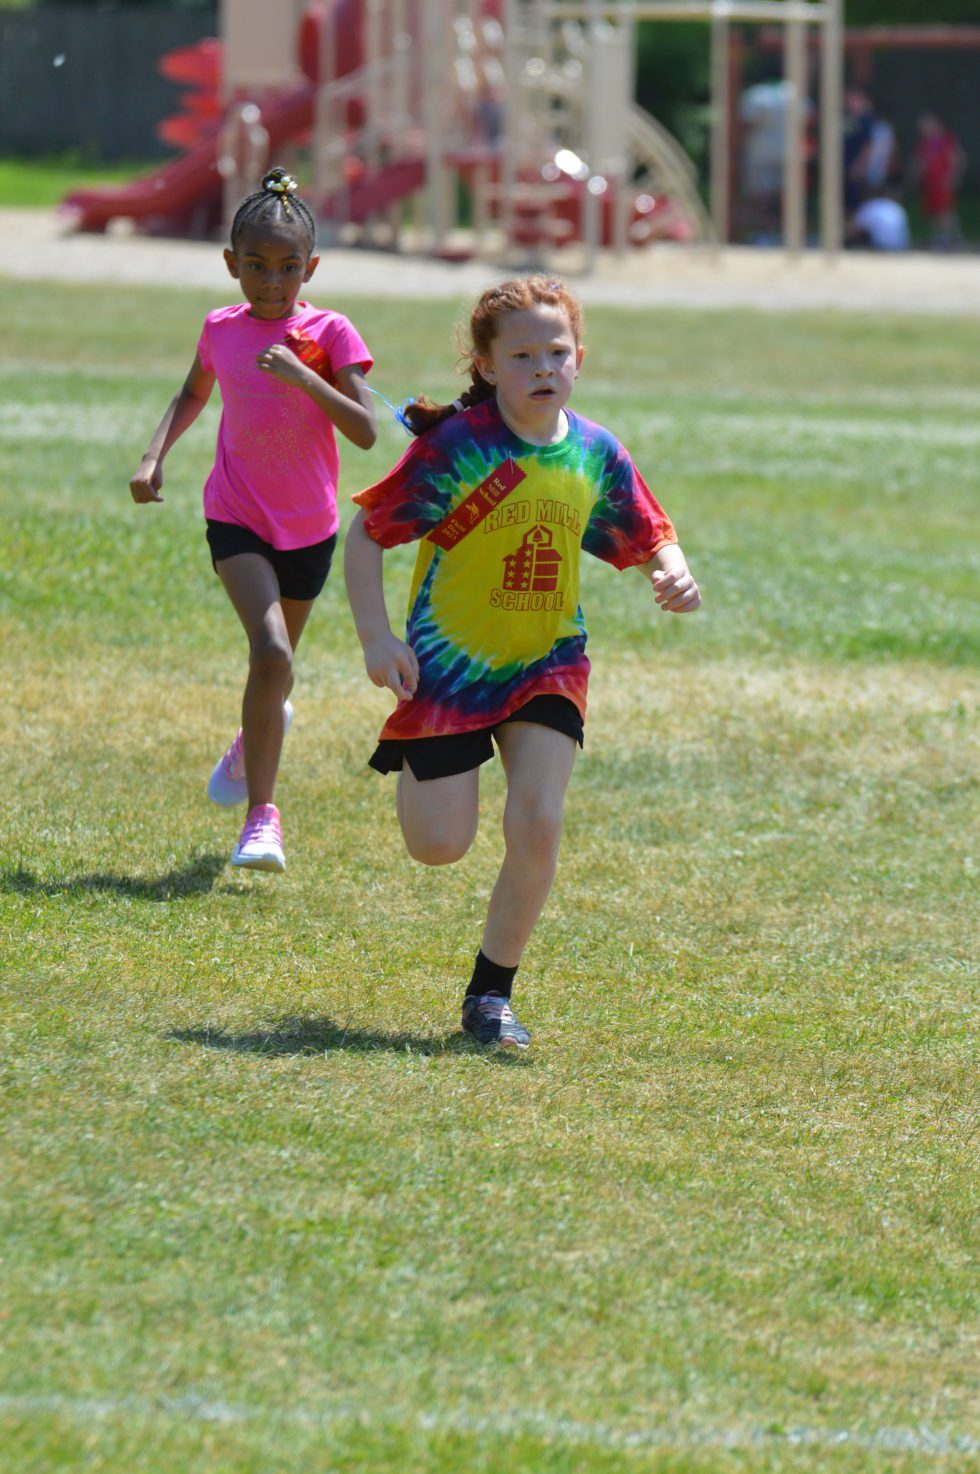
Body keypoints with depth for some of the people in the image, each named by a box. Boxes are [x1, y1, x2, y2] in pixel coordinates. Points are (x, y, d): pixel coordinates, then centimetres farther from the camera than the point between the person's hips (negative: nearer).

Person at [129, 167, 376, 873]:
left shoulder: (330, 333, -10)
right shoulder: (221, 329, -1)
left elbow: (366, 431, -18)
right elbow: (194, 396, 21)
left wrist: (306, 378, -29)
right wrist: (155, 456, 6)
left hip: (308, 526, 0)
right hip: (237, 516, 0)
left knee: (275, 669, 15)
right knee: (270, 652, -21)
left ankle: (250, 745, 50)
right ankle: (262, 816, -18)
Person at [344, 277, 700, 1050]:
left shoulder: (596, 453, -4)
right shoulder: (456, 445, -16)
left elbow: (651, 539, 9)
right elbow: (365, 535, -10)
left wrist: (673, 575, -15)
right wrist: (378, 639, -20)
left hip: (547, 666, 3)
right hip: (449, 664, -3)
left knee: (538, 825, -14)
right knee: (441, 846, -4)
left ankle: (491, 994, 5)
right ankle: (411, 760, 35)